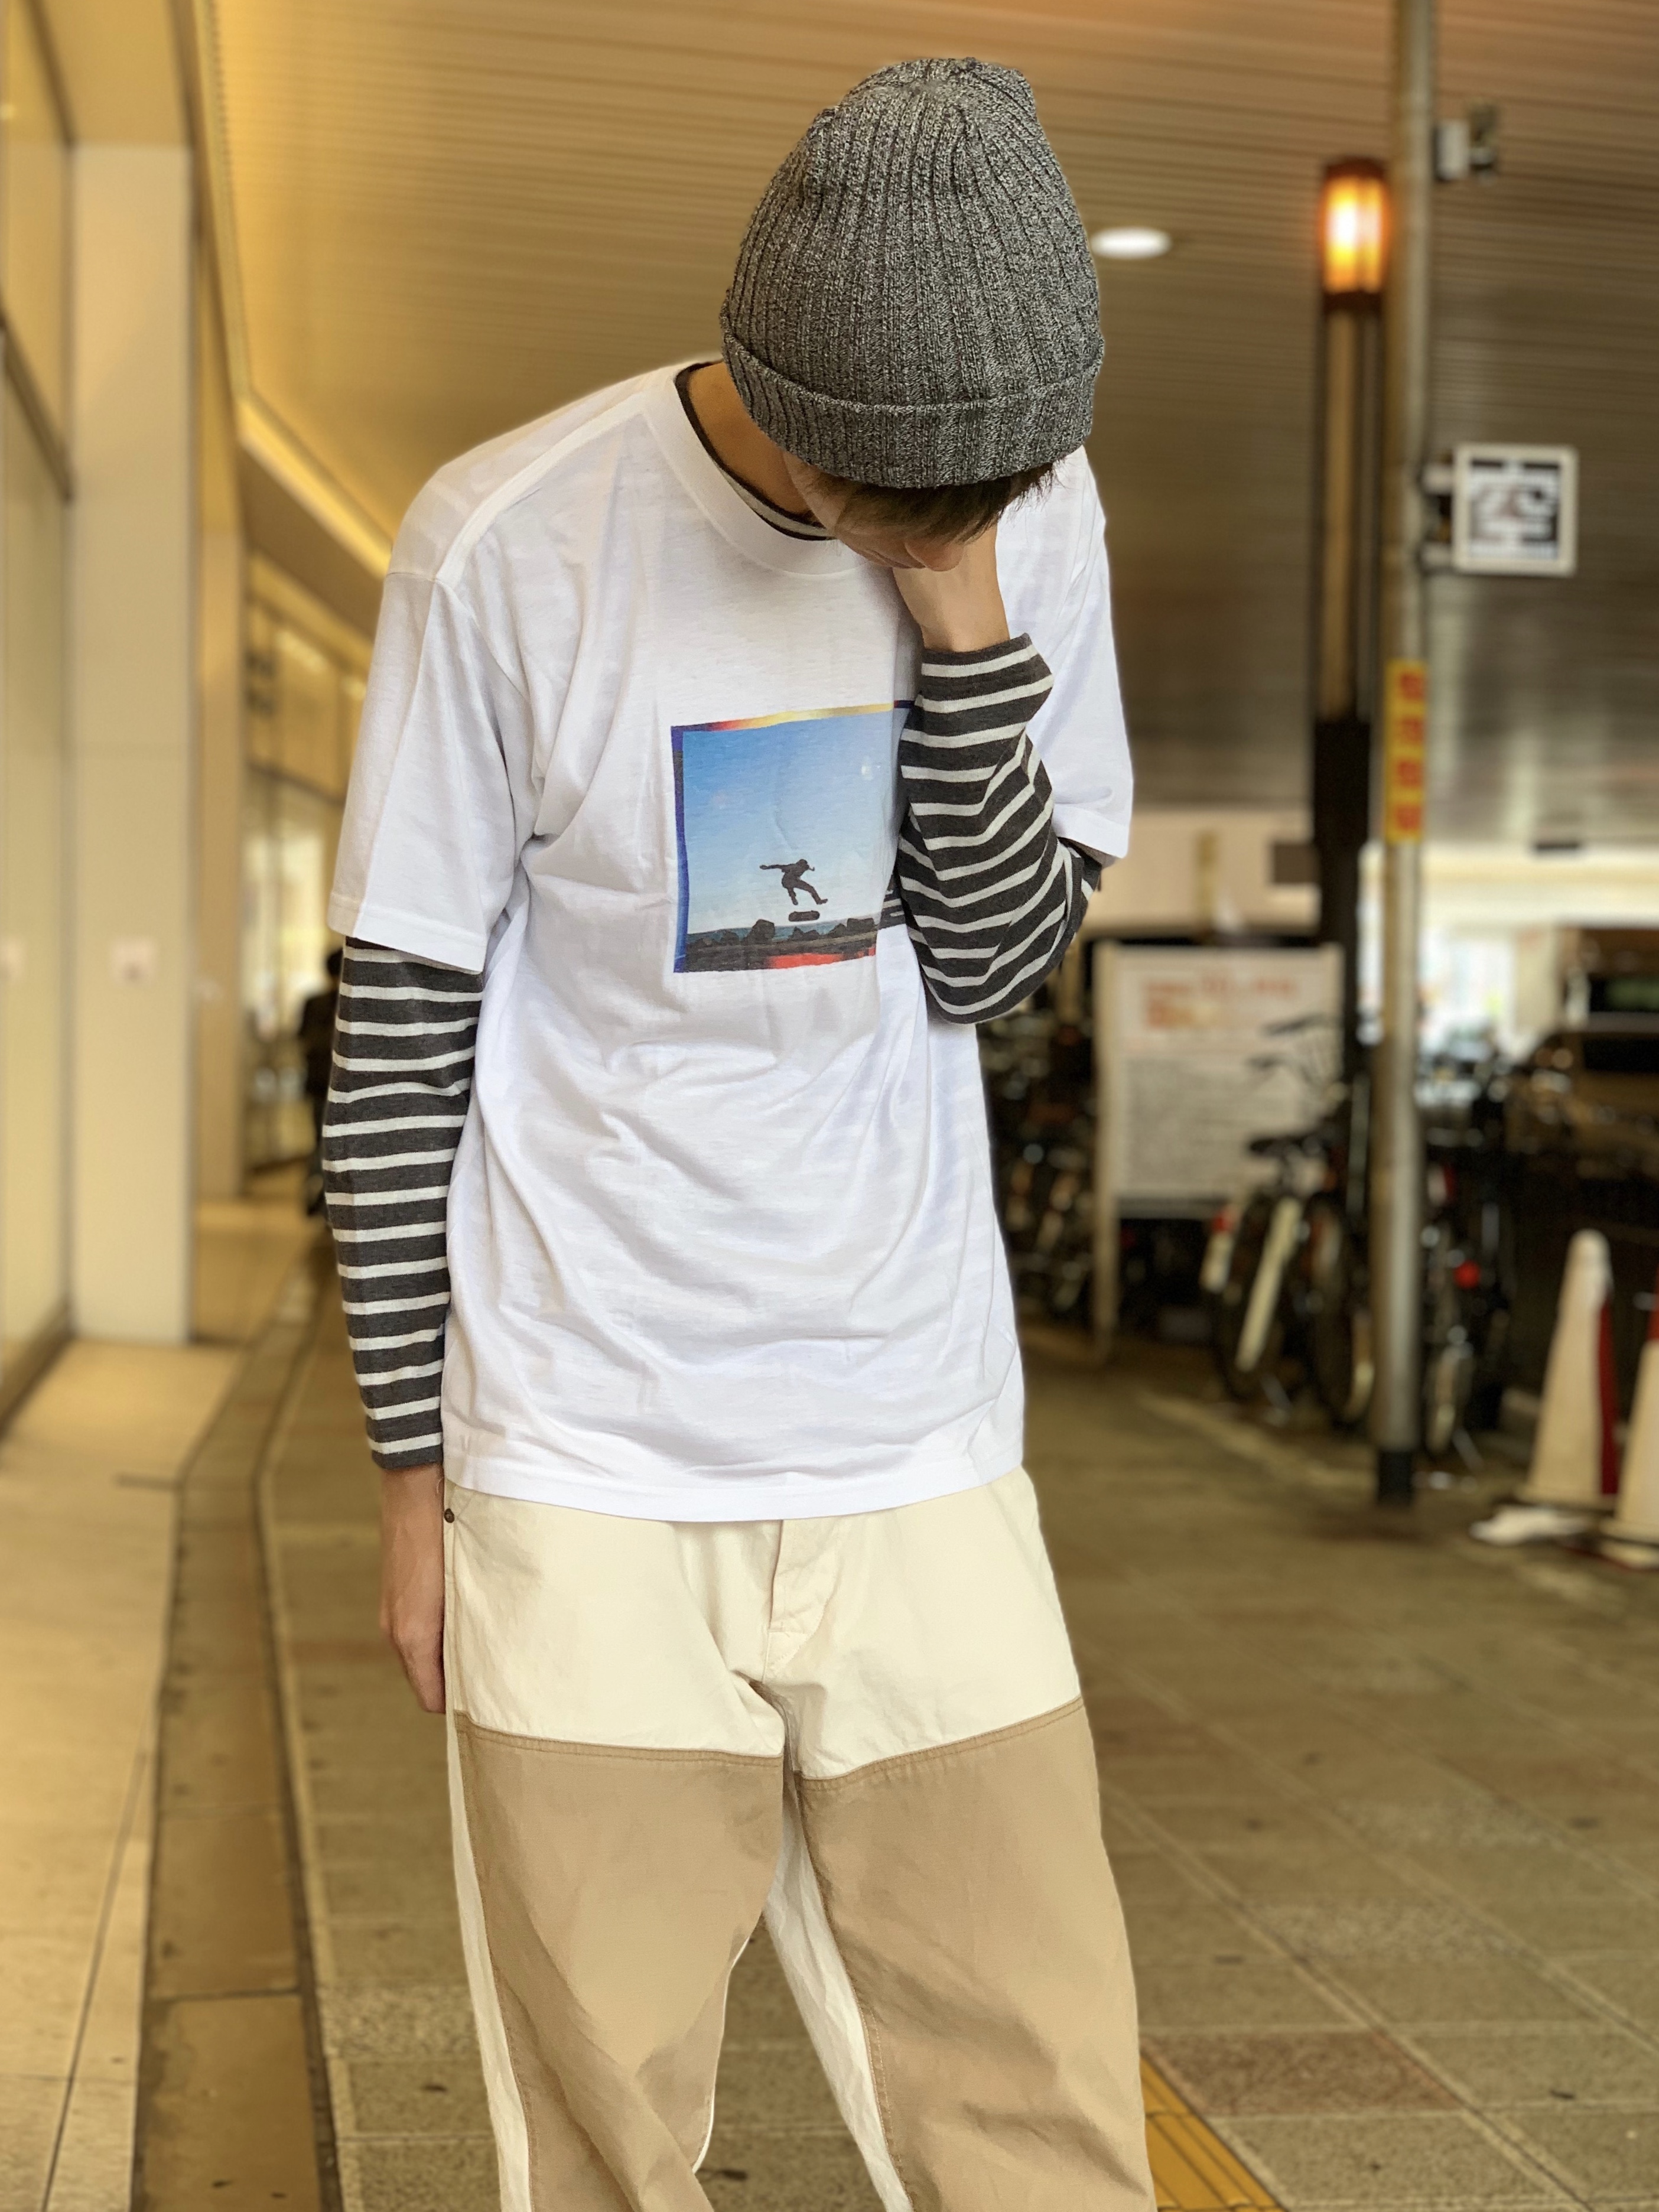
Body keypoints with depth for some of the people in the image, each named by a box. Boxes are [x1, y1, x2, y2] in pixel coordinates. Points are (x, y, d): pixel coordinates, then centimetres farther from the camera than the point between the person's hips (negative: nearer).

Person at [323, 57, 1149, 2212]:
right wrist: (415, 1462, 1)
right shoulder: (510, 547, -10)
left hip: (921, 1459, 3)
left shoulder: (1037, 511, 0)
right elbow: (401, 1023, -3)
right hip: (585, 1475, -2)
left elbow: (1003, 957, -1)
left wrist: (970, 619, -14)